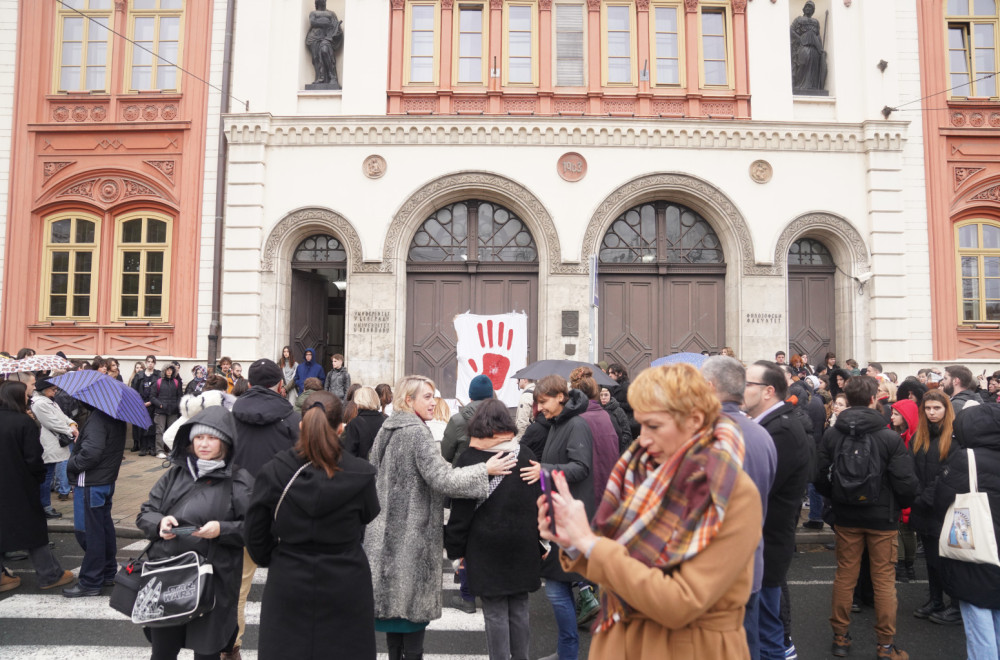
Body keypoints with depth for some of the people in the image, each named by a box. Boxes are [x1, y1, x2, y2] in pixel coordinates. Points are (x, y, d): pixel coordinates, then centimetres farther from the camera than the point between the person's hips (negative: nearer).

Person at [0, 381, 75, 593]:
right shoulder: (24, 422, -16)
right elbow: (33, 458, -15)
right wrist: (39, 478, 3)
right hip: (19, 488, -5)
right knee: (33, 528, 6)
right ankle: (50, 575, 14)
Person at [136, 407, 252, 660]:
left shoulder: (240, 481, -5)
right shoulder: (175, 473, 8)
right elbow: (145, 513, 11)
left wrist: (222, 530, -21)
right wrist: (160, 522, -9)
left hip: (213, 582, -4)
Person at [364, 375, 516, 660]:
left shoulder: (387, 429, 11)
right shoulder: (417, 433, -17)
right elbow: (442, 479, -24)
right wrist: (485, 469, -21)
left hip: (388, 531, 9)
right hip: (413, 534, -9)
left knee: (394, 599, 14)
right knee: (415, 604, 1)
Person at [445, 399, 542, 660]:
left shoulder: (470, 457, -9)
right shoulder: (526, 454, 1)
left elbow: (461, 508, -7)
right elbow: (539, 501, 6)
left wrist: (456, 548, 2)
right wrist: (541, 541, 14)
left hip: (487, 547, -3)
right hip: (523, 546, 4)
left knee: (495, 612, 6)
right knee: (519, 609, 15)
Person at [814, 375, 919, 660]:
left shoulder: (831, 435, -7)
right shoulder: (890, 437, -16)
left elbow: (820, 478, -6)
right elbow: (906, 483, -15)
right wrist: (902, 503, 7)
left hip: (845, 516, 3)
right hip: (882, 517, -2)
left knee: (844, 576, 13)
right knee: (884, 579, 9)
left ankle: (840, 637, 22)